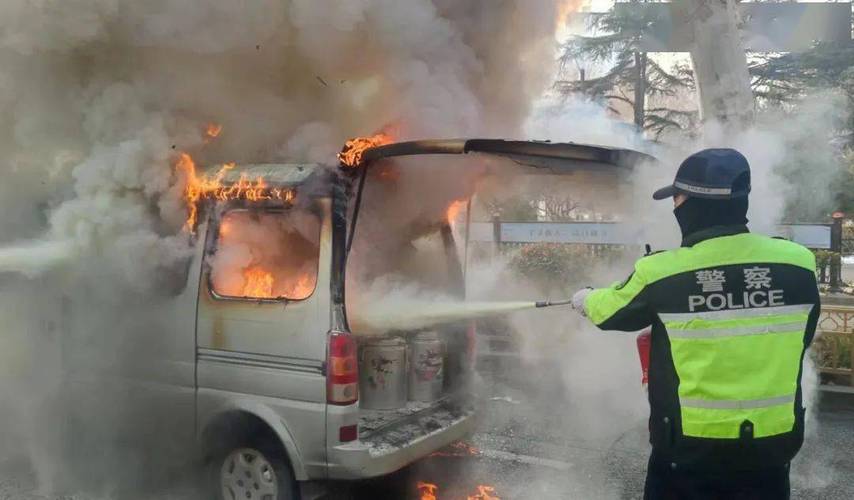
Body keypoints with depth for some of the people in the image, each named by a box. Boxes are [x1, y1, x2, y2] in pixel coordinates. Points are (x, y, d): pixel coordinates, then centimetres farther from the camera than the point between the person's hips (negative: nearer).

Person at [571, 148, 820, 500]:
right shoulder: (799, 263, -9)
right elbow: (799, 339, 7)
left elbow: (609, 311, 3)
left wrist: (586, 300, 26)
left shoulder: (661, 273, -16)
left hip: (690, 448, -2)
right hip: (772, 446, 3)